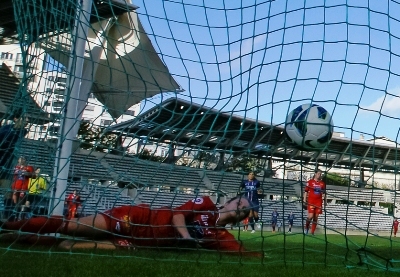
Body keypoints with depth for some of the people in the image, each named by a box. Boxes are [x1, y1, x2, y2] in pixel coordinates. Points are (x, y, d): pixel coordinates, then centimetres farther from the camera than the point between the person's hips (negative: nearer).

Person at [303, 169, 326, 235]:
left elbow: (323, 193, 17)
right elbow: (306, 191, 2)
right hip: (311, 201, -4)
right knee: (310, 216, -14)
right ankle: (306, 227, 14)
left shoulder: (322, 183, 9)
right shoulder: (310, 182, -1)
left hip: (319, 202, 4)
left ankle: (312, 232, 13)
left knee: (316, 217, 4)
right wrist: (304, 199, -6)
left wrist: (324, 199, 7)